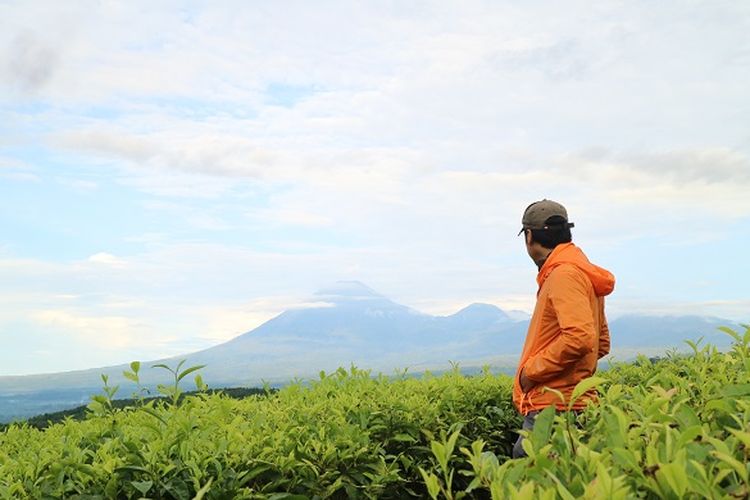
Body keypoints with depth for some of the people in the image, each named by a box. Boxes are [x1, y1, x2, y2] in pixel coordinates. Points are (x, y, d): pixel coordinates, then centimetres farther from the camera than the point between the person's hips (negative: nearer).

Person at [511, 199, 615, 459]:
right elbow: (602, 343, 25)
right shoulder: (585, 275, 20)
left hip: (552, 408, -10)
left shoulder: (564, 274, -12)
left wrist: (530, 370, -14)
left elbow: (579, 338, -25)